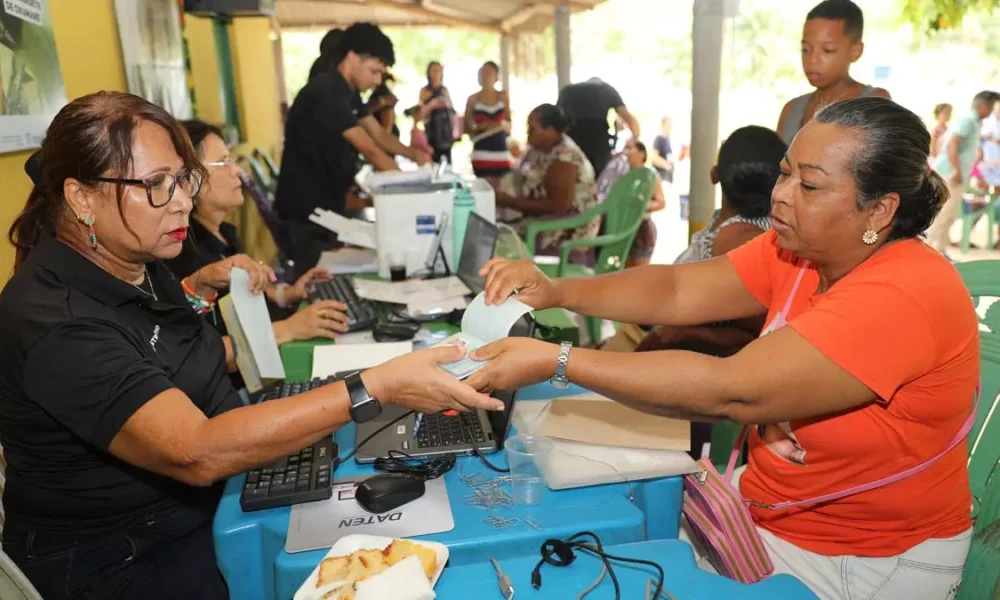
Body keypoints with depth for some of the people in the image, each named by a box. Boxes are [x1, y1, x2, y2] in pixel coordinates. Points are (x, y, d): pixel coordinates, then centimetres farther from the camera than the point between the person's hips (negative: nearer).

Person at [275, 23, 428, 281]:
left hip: (328, 205, 9)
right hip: (304, 212, -9)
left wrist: (413, 154, -8)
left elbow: (379, 134, 10)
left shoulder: (348, 92, 9)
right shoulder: (326, 93, -22)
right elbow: (369, 150, -24)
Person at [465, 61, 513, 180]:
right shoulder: (473, 99, 4)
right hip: (481, 154, -1)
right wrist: (479, 127, -13)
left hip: (502, 153, 1)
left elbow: (510, 126, 12)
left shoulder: (503, 97, 8)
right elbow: (467, 128, 7)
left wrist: (503, 124, -10)